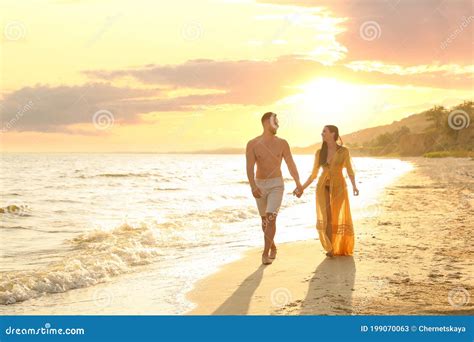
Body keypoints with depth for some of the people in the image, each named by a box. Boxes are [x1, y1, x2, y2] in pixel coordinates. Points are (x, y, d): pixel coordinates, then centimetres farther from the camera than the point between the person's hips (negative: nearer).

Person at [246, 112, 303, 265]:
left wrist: (298, 183, 5)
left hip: (276, 185, -1)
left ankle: (265, 253, -13)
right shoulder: (252, 144, -7)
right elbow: (250, 168, -16)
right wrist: (253, 187, -29)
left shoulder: (282, 143, -2)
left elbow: (291, 164, 5)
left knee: (271, 218, -16)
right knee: (264, 219, 14)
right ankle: (272, 247, 36)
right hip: (260, 185, 1)